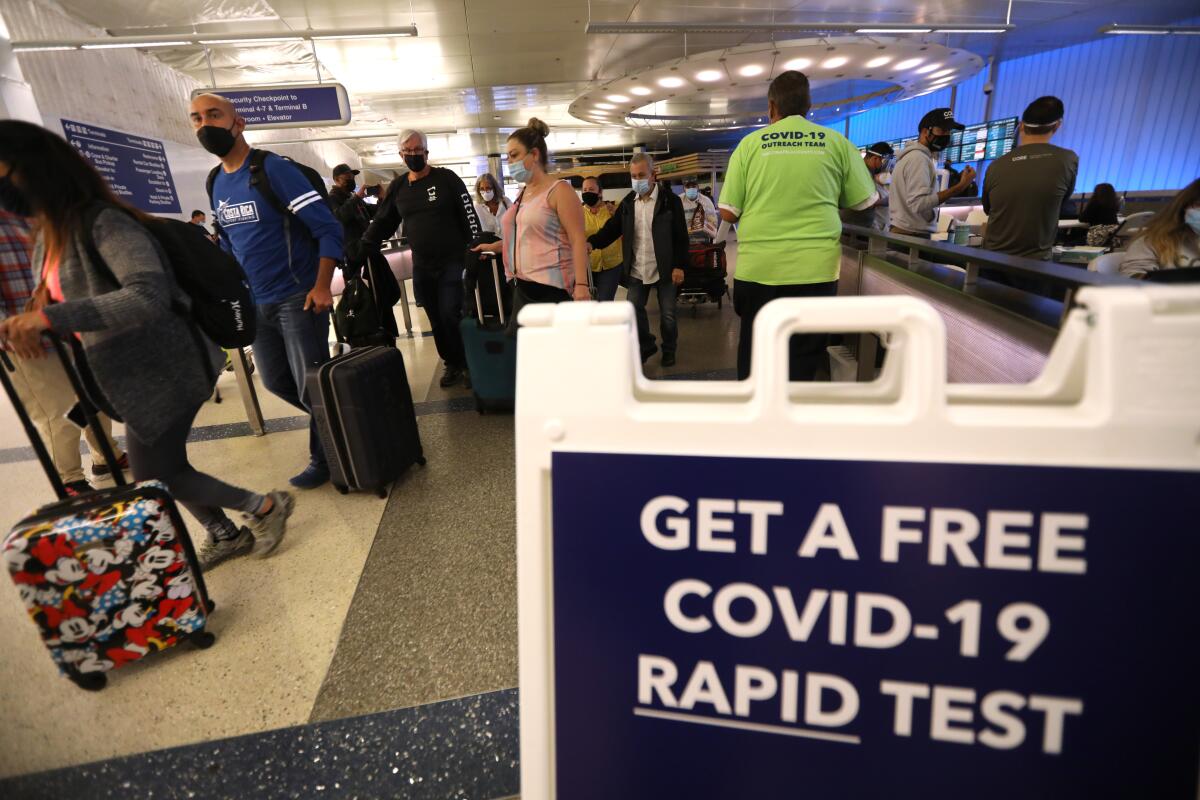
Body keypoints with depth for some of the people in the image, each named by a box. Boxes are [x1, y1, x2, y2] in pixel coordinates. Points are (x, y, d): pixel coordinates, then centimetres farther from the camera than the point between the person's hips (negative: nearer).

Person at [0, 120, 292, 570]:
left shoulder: (102, 223, -21)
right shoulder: (50, 234, 9)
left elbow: (149, 296, -35)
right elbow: (59, 300, 17)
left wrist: (48, 317, -37)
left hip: (159, 371, -10)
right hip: (134, 374, 10)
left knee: (154, 478, 1)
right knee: (162, 467, 17)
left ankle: (265, 507, 14)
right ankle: (226, 535, 34)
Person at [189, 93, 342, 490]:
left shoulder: (275, 170, -11)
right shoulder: (217, 185, 12)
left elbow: (329, 229, -15)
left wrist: (322, 286, -22)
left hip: (297, 299, -8)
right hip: (255, 304, 8)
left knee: (310, 385, -1)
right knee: (276, 381, 16)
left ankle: (323, 458, 16)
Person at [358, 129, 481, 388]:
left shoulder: (446, 178, -1)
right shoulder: (397, 187, 10)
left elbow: (469, 215, -4)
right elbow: (382, 223, 15)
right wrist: (360, 251, 9)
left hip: (452, 262, -4)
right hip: (421, 266, 4)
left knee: (450, 315, -10)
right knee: (436, 319, 6)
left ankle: (469, 363, 5)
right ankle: (452, 363, 19)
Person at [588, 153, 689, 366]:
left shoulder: (670, 200, -7)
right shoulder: (628, 202, 5)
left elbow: (681, 236, -7)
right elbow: (612, 228, 2)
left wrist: (679, 266, -13)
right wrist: (592, 242, -16)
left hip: (664, 269, -4)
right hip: (637, 270, 4)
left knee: (667, 314, 7)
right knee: (634, 311, 8)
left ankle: (669, 349, 27)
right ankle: (646, 345, 28)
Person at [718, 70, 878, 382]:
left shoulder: (750, 143, 3)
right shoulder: (836, 142, 4)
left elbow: (728, 213, 1)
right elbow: (867, 203, 10)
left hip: (758, 266, 0)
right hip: (815, 267, 0)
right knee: (802, 361, 7)